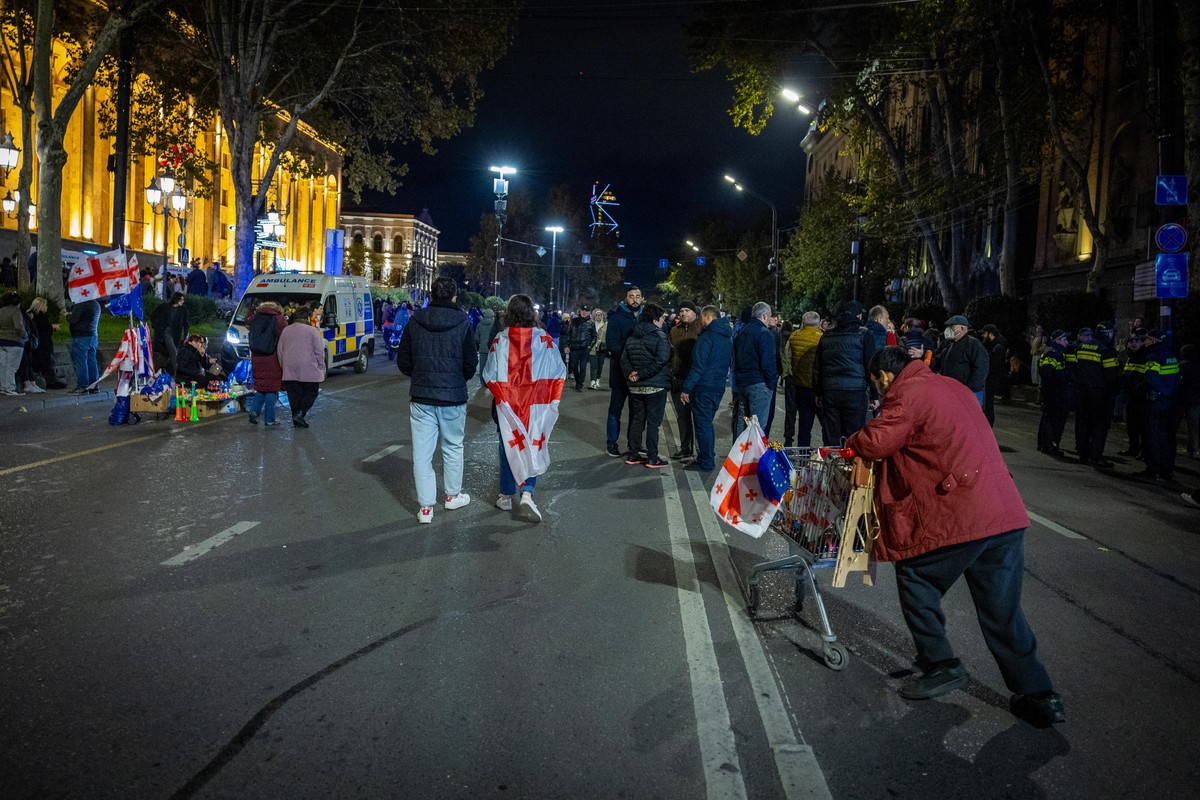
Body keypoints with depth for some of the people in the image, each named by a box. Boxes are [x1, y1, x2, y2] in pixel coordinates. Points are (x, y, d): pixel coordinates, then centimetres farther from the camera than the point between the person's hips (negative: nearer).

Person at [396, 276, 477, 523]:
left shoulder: (415, 321, -2)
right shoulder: (462, 323, -7)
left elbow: (403, 362, 2)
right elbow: (471, 364, -3)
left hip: (420, 396, 1)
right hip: (453, 397, -1)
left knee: (422, 451, 4)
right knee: (453, 447, 17)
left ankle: (426, 506, 6)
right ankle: (453, 495, 29)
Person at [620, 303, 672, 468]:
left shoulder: (633, 336, 9)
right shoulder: (659, 336, -12)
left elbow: (624, 358, 5)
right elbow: (661, 360, -21)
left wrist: (630, 374, -4)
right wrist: (642, 374, -16)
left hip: (635, 386, 7)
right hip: (656, 386, -6)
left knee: (637, 419, 15)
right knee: (653, 422, -1)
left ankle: (633, 455, 19)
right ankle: (652, 458, 2)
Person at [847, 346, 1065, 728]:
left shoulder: (906, 394, -7)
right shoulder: (953, 386, 21)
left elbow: (875, 443, -15)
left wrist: (853, 440, 7)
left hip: (957, 518, -8)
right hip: (1006, 513, 8)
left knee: (917, 584, 14)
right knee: (1003, 610, 14)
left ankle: (941, 666, 19)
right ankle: (1037, 695, 17)